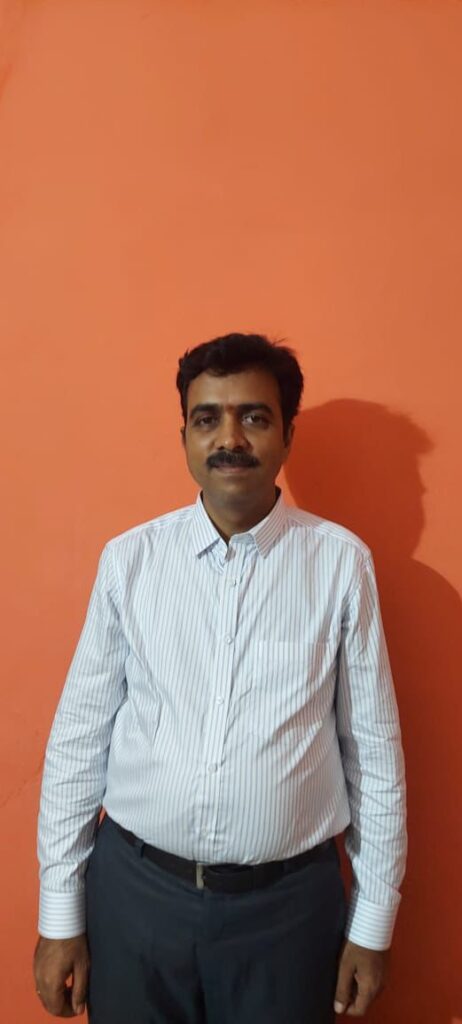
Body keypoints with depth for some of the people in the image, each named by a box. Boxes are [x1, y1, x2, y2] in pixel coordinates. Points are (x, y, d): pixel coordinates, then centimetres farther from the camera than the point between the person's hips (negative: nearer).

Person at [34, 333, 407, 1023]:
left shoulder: (340, 562, -8)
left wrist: (373, 922, 2)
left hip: (288, 900, 0)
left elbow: (374, 747, -3)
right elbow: (79, 738, -2)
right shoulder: (129, 558, -5)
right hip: (135, 888, 1)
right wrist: (60, 915, 2)